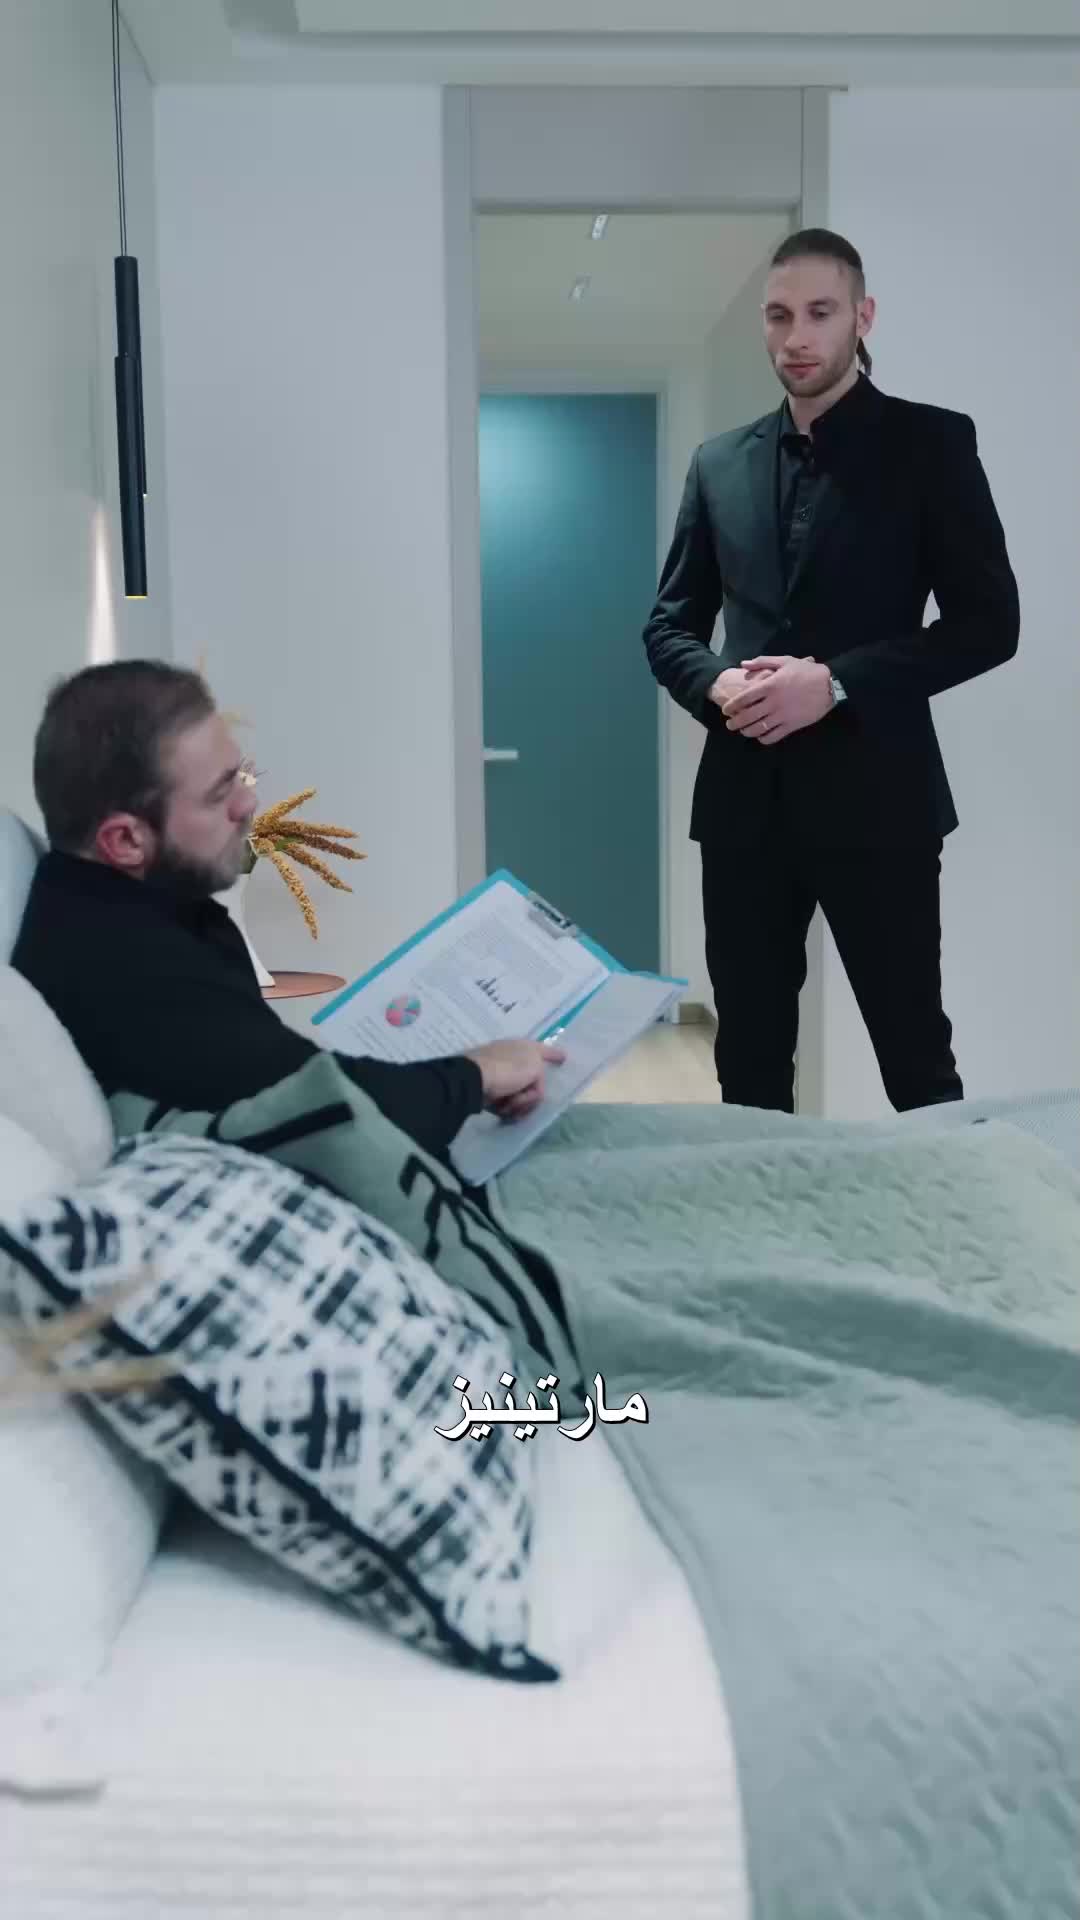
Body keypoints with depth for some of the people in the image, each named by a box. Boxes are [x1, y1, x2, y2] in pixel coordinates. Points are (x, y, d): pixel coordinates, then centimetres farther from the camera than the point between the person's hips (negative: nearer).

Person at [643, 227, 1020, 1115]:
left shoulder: (931, 441, 2)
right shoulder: (719, 463, 13)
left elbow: (988, 620, -4)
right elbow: (669, 627, 15)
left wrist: (837, 683, -16)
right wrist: (718, 685, -8)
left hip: (873, 795, -3)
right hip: (744, 799, 4)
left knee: (917, 1063, 3)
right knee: (749, 1065, 9)